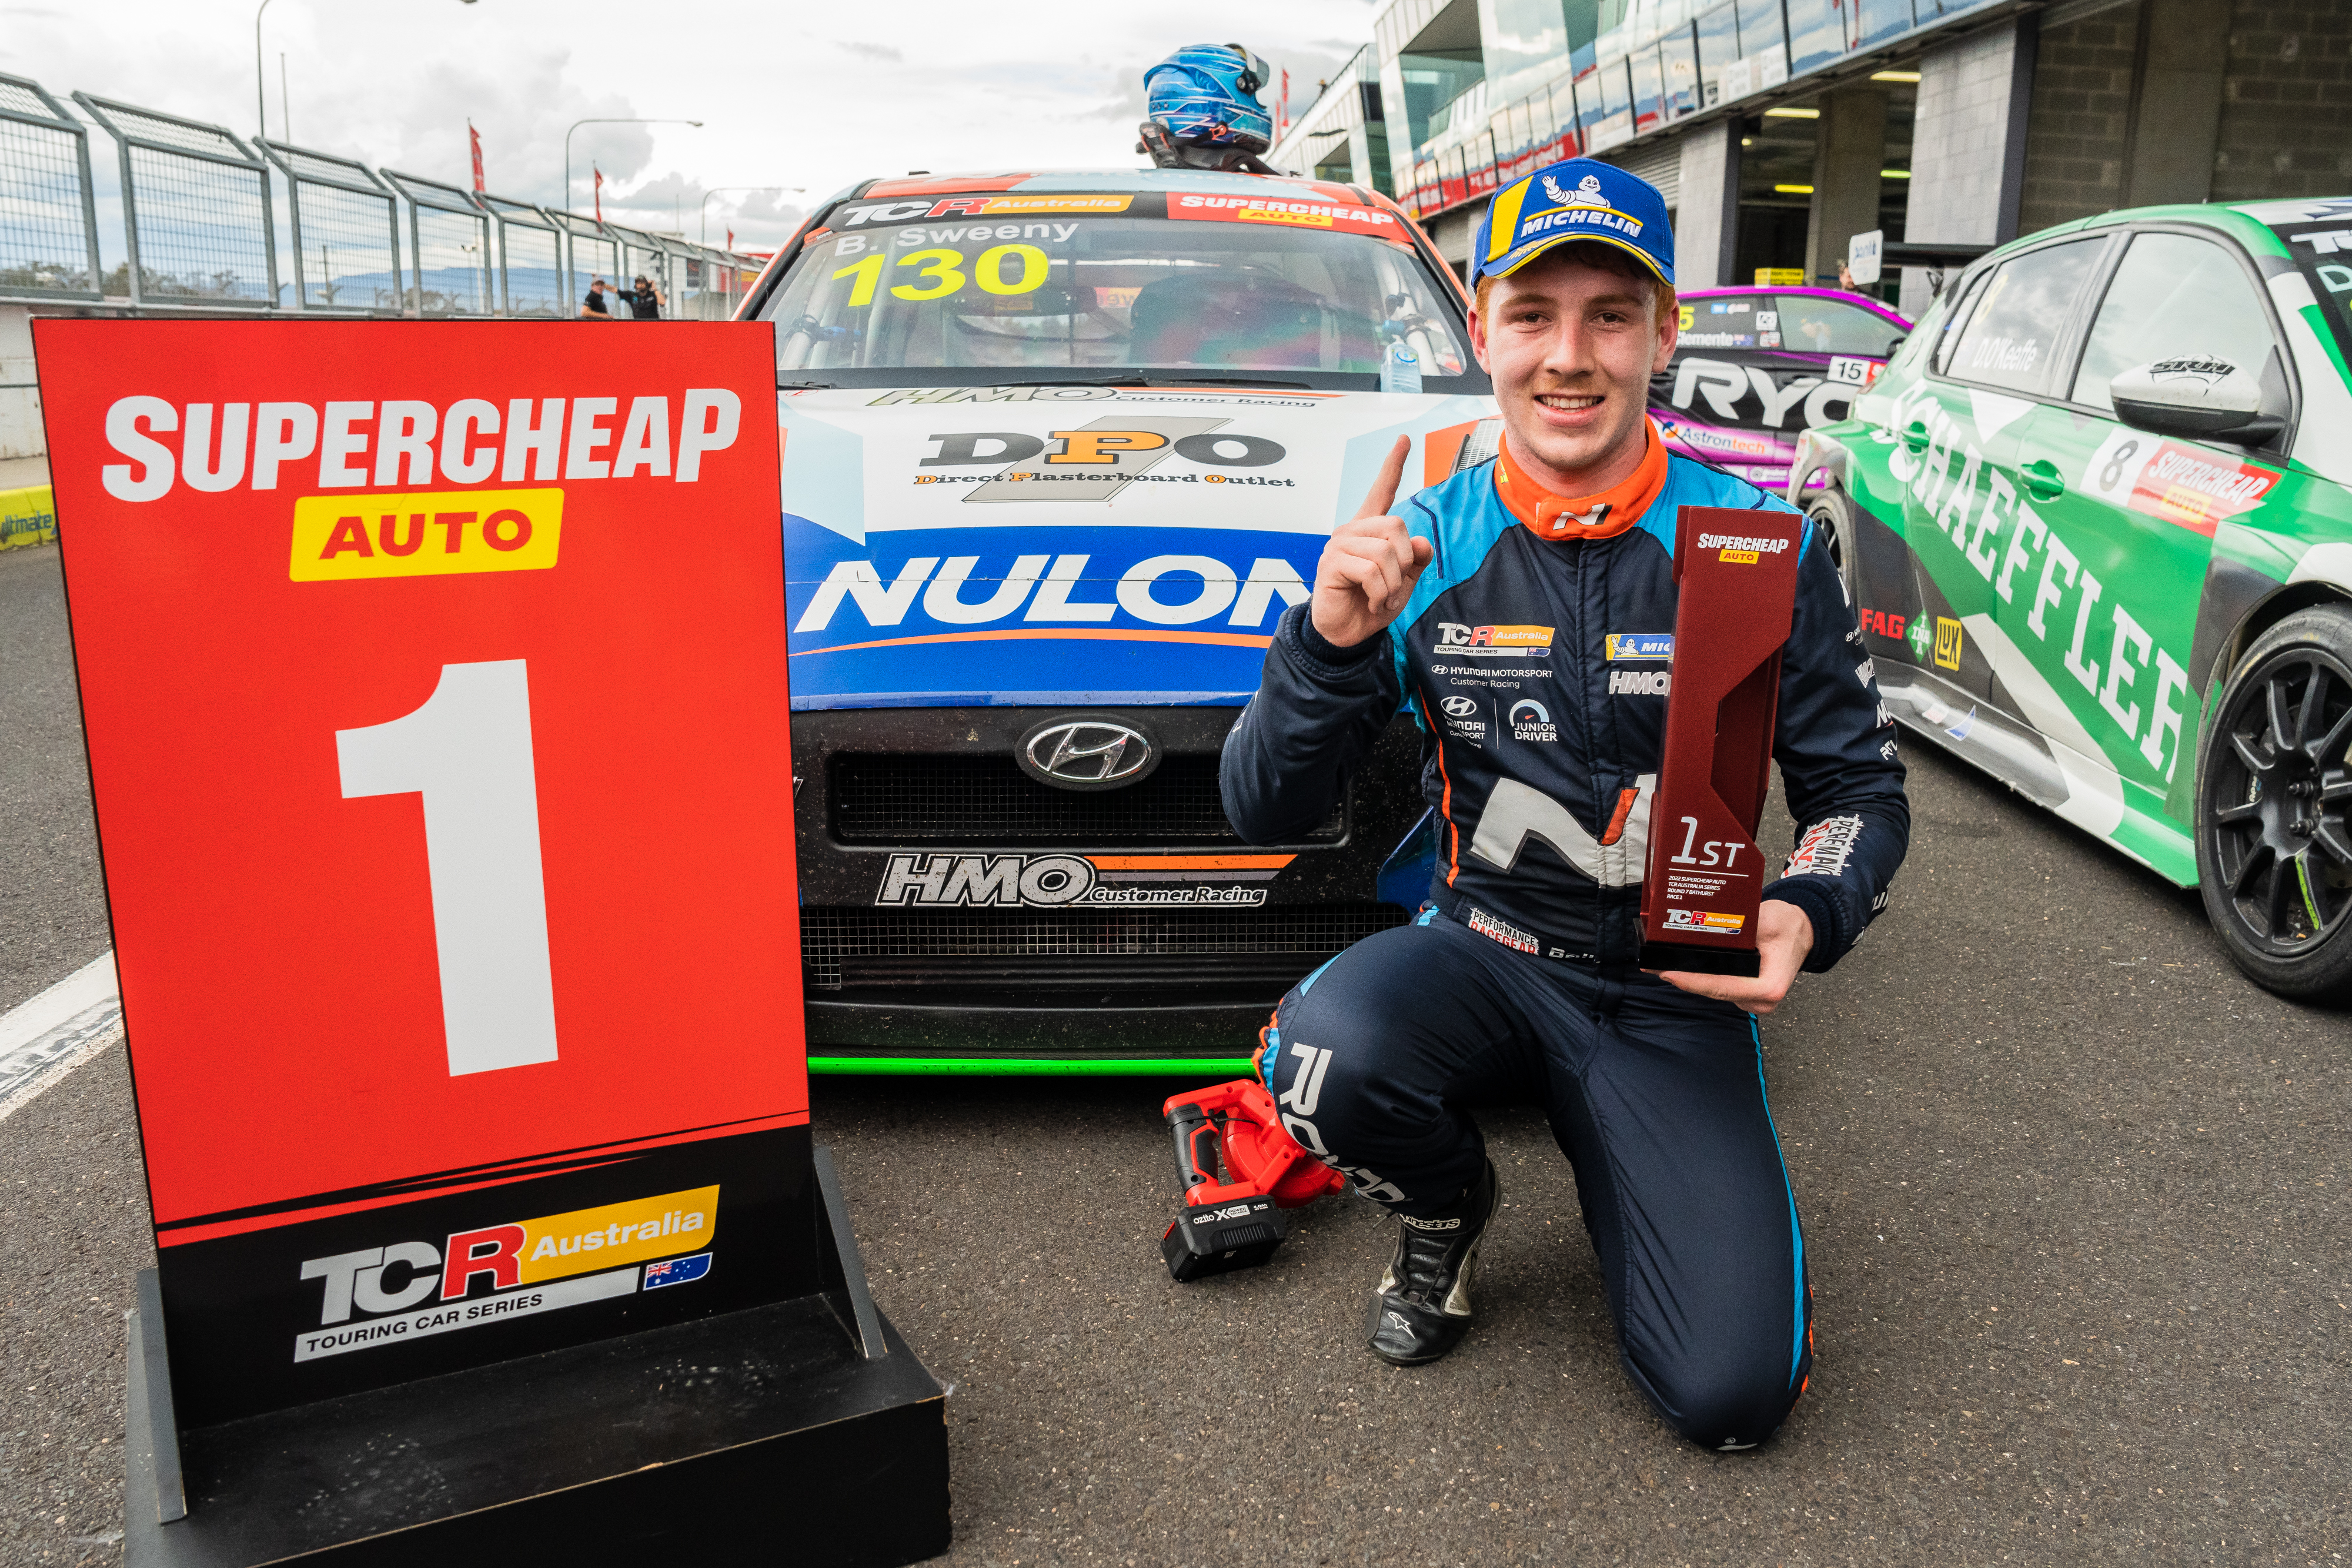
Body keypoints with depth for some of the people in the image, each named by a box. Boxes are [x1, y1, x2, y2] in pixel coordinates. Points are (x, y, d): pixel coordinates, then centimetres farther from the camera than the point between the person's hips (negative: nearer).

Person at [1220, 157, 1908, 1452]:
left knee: (1731, 1394, -13)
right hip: (1479, 951, 1)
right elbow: (1262, 813, -7)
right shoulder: (1425, 551, -6)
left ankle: (1620, 1167, 20)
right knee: (1322, 1062, -34)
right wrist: (1331, 643, -24)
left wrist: (1810, 915, -20)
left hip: (1673, 993, 0)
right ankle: (1446, 1210, 4)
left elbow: (1859, 790, 2)